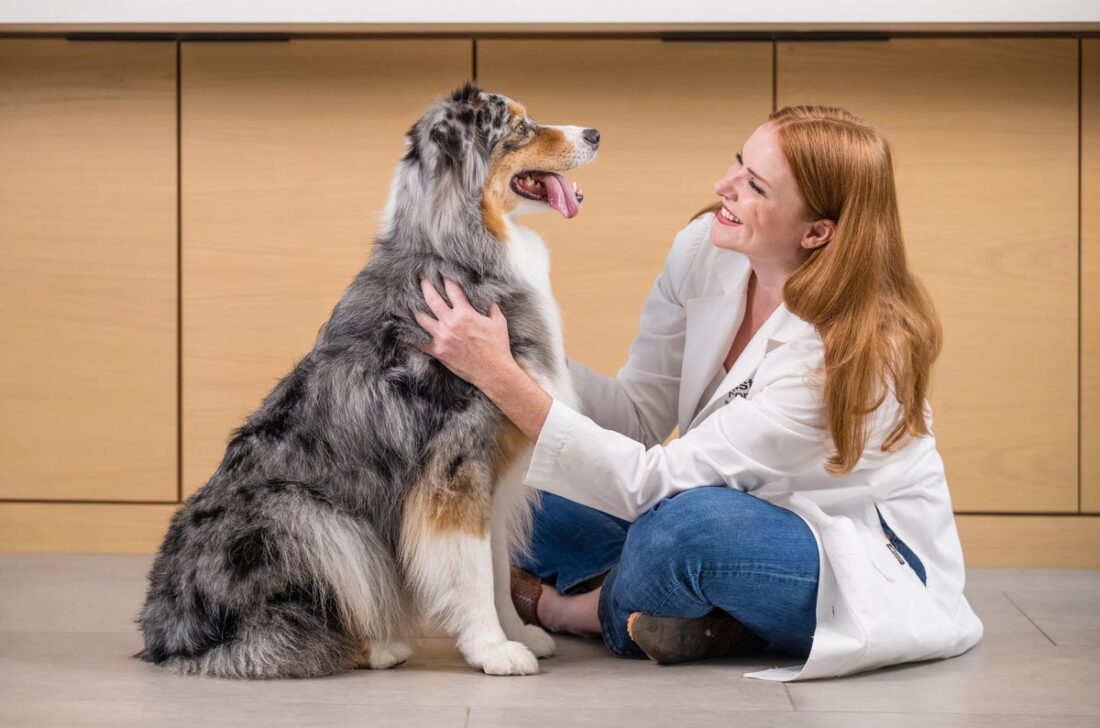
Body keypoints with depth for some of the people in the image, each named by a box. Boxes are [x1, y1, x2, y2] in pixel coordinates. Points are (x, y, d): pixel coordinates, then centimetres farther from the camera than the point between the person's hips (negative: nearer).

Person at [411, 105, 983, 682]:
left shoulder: (844, 354, -31)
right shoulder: (705, 252, -11)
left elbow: (656, 479, -32)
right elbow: (638, 416, -5)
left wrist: (502, 377, -36)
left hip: (873, 565, -6)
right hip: (752, 517, 6)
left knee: (689, 521, -37)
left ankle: (566, 607, -5)